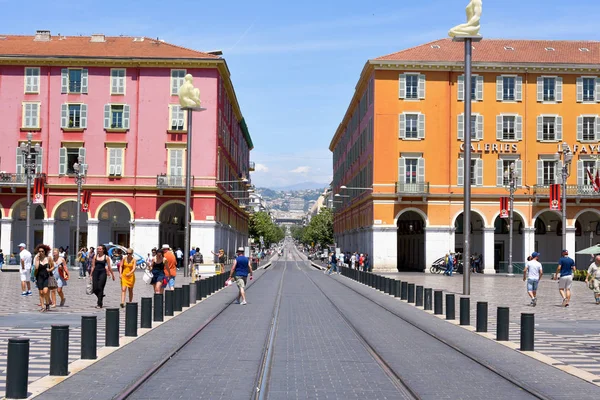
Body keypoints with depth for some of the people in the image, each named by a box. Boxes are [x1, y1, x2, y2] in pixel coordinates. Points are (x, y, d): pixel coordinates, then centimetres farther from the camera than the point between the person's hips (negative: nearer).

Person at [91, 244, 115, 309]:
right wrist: (91, 275, 9)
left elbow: (109, 267, 6)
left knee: (100, 288, -9)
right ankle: (101, 297, 28)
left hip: (103, 273, -3)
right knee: (95, 289, -2)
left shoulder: (106, 257, 2)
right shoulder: (95, 256, 9)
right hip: (96, 272, 3)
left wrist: (112, 275, 8)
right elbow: (93, 266, 11)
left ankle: (99, 304, -4)